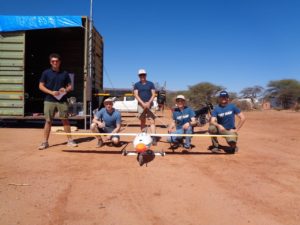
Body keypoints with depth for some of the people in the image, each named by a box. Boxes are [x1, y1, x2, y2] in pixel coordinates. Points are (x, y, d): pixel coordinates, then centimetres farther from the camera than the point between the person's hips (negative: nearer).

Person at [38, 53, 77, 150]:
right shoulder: (46, 73, 5)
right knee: (48, 121, 1)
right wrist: (51, 92, -12)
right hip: (49, 101, -1)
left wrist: (66, 90, -10)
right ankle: (45, 142, 9)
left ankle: (70, 140, 10)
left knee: (65, 120, 4)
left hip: (62, 100, 1)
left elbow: (70, 86, 13)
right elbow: (41, 86, 3)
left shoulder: (64, 73, 10)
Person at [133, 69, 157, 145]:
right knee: (142, 122, 8)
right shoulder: (136, 85, 8)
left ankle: (153, 138, -14)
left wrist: (149, 102, -14)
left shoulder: (150, 84, 8)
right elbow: (136, 95, -2)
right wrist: (143, 103, -15)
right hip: (141, 105, 1)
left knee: (152, 121, -10)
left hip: (149, 104, -1)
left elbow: (153, 94, 2)